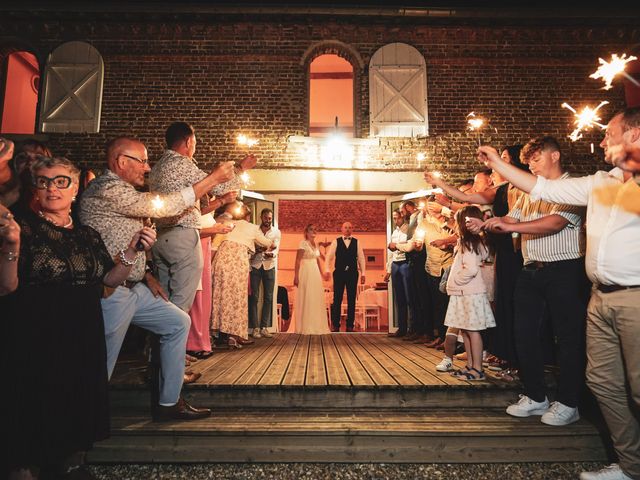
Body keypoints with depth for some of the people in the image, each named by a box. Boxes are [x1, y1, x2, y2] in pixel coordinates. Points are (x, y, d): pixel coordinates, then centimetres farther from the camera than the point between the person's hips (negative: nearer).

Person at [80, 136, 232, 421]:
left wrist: (146, 275, 10)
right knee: (101, 367, -1)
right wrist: (213, 178, -16)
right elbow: (164, 206, -21)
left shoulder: (122, 191, 18)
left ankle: (168, 403, 18)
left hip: (132, 288, 10)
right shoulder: (108, 189, -16)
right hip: (109, 293, -10)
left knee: (178, 323, 12)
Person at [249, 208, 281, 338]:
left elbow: (276, 248, -5)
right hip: (255, 265, -1)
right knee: (254, 297, -4)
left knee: (268, 298, 1)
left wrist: (271, 254, -28)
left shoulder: (276, 232, 7)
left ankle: (264, 327, 9)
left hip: (269, 266, 1)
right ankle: (255, 327, 1)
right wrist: (256, 250, -22)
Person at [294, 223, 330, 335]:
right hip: (306, 273, -7)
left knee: (317, 299, 9)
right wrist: (296, 276, -18)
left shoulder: (316, 245, 15)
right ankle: (306, 327, 4)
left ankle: (316, 326, 18)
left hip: (315, 273, 7)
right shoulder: (303, 243, -7)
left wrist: (321, 274, 17)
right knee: (306, 299, -3)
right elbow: (298, 260, -12)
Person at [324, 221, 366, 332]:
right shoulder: (336, 242, 6)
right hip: (339, 273, -1)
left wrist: (362, 273, 2)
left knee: (351, 300, 4)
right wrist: (327, 270, -8)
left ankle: (350, 325, 12)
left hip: (352, 273, 1)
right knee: (337, 299, 0)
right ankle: (335, 325, 8)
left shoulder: (357, 242, 9)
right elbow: (329, 256, 3)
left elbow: (361, 258, 8)